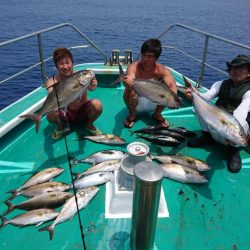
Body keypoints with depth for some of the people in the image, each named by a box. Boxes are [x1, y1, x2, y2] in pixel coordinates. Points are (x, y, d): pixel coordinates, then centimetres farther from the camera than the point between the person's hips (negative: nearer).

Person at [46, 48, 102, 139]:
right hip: (67, 114, 0)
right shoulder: (52, 82, -16)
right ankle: (61, 126, 6)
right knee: (50, 114, -31)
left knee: (97, 104, -31)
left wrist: (92, 86, -66)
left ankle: (89, 124, 2)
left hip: (83, 111, 0)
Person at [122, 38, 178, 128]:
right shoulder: (133, 67, -23)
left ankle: (157, 114, 3)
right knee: (128, 91, -33)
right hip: (136, 102, -1)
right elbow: (130, 81, -42)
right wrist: (128, 83, -67)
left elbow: (172, 86, -34)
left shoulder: (162, 70, -19)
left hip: (153, 103, 2)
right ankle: (132, 115, -2)